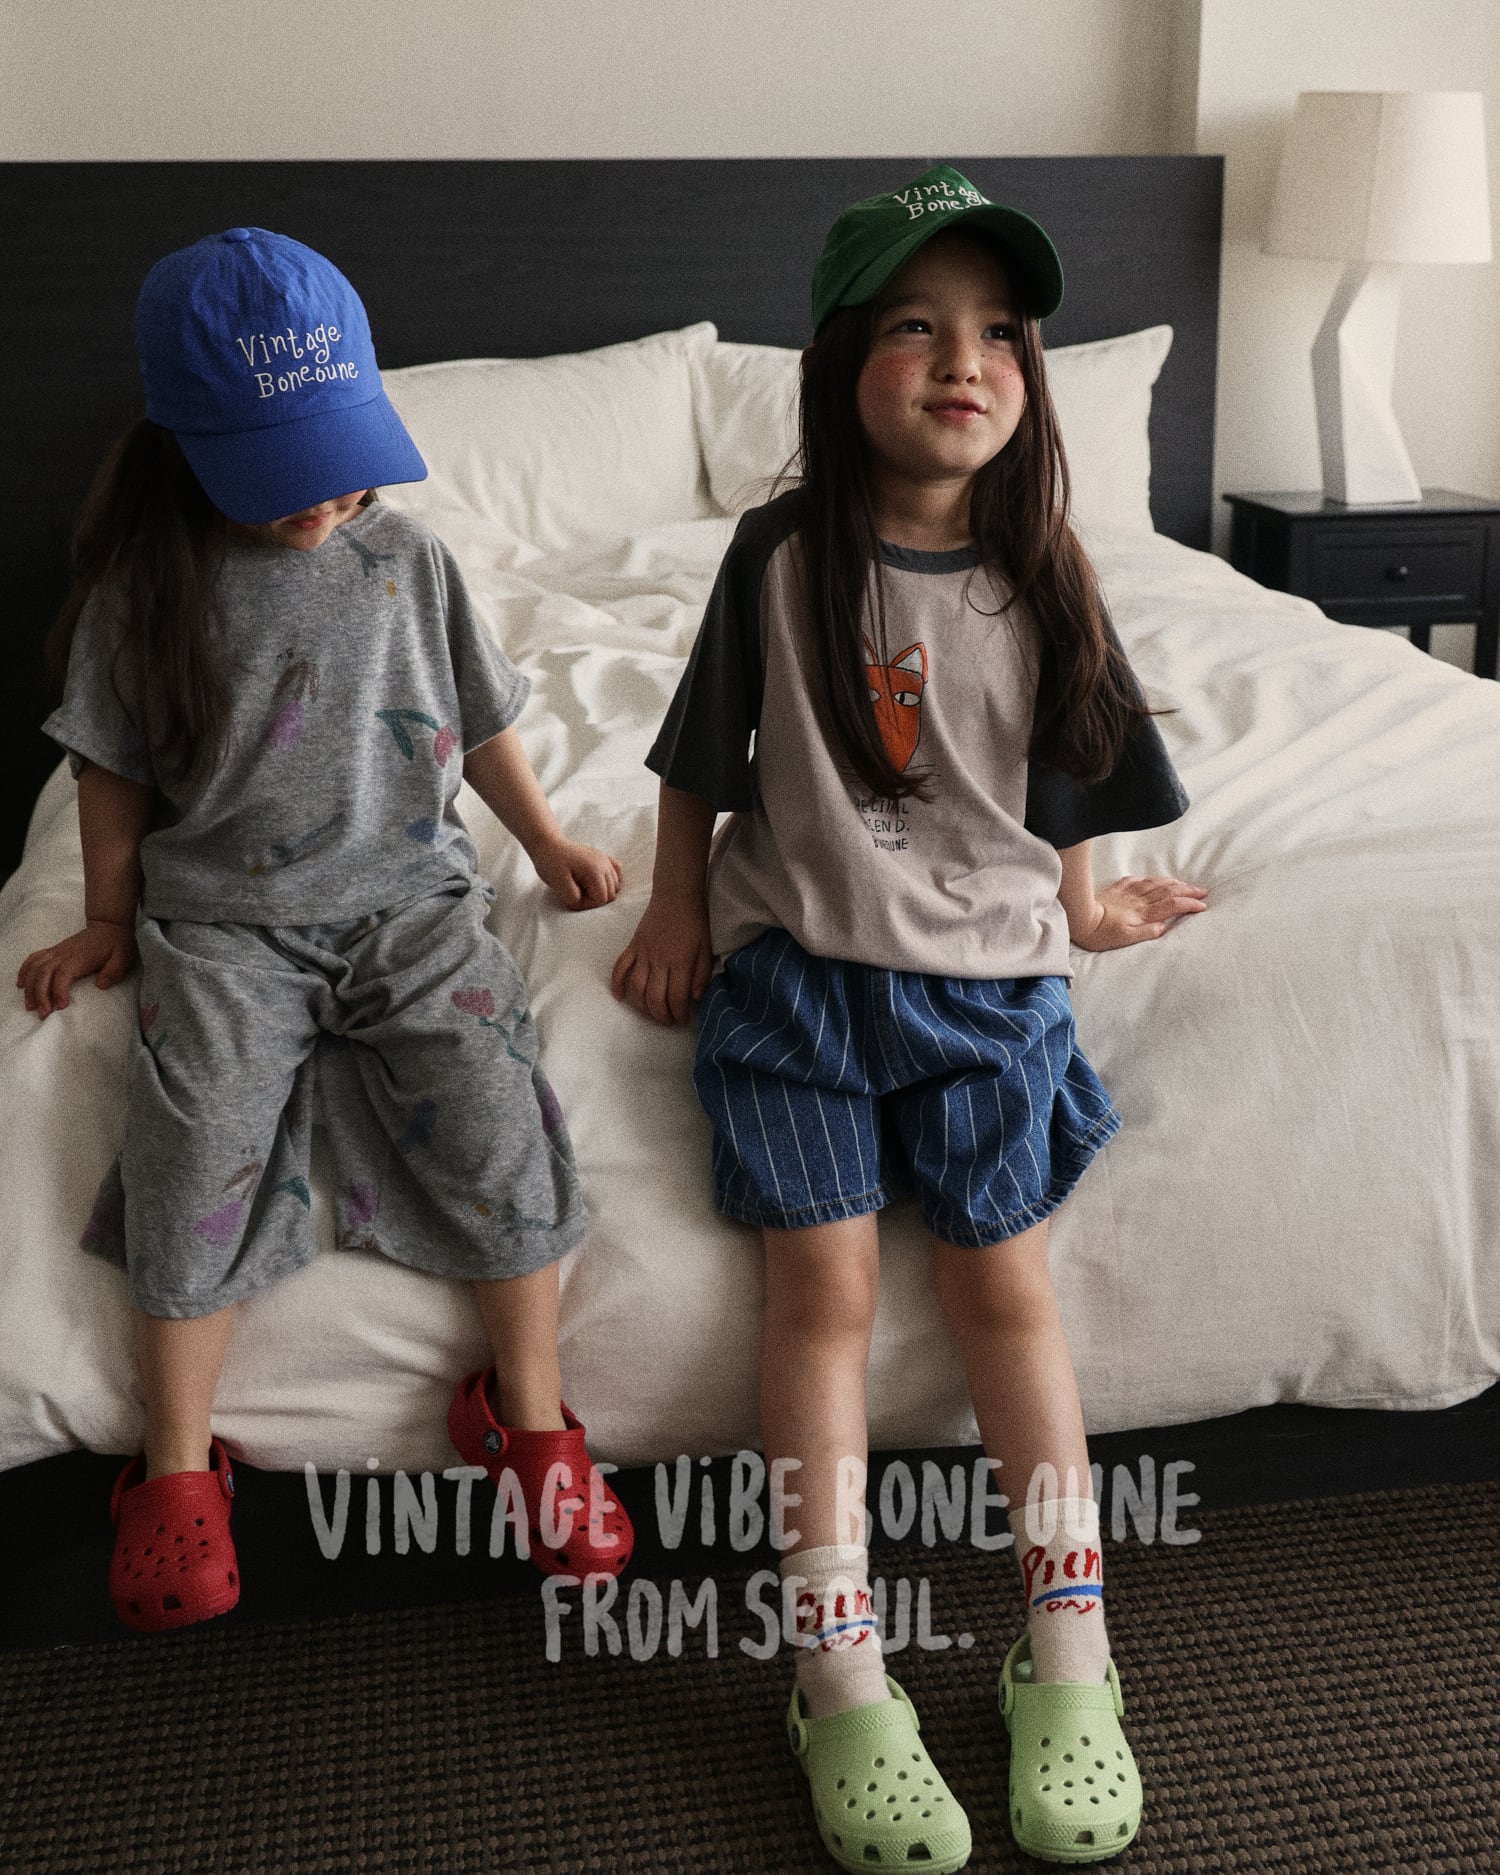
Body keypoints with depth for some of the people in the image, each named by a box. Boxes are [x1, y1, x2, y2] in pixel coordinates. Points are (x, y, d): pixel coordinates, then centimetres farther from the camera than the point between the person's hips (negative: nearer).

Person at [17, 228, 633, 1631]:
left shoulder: (406, 558, 6)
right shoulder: (146, 590, 1)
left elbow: (479, 722, 17)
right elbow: (117, 772, 9)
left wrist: (546, 842, 17)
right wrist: (108, 925, 12)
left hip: (410, 899, 1)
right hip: (225, 920, -1)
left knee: (494, 1113, -21)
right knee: (193, 1142, -22)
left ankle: (529, 1415, -2)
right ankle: (178, 1468, -4)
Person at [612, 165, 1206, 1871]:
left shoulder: (1038, 578, -2)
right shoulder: (781, 555, -6)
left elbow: (1066, 788, 9)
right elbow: (703, 759, 3)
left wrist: (1073, 913, 12)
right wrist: (675, 917, 3)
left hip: (985, 978, 1)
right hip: (793, 965, -1)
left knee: (1003, 1284, 3)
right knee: (823, 1291, -3)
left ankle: (1068, 1652, 16)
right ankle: (841, 1684, 6)